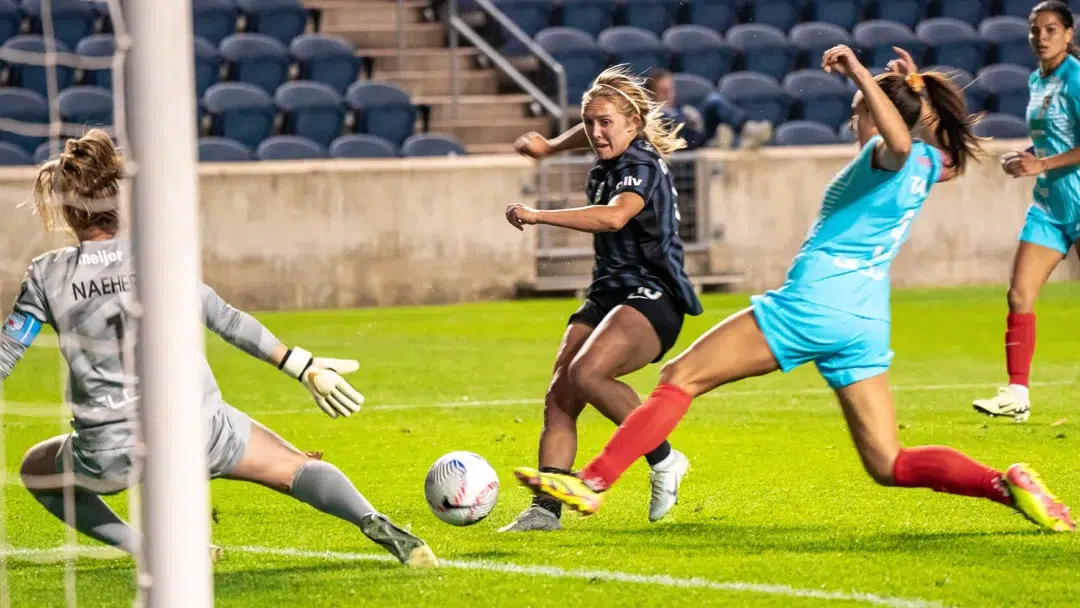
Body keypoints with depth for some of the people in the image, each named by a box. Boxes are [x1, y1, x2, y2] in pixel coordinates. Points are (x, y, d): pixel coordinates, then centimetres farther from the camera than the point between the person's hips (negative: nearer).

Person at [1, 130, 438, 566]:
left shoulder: (47, 276, 0)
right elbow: (224, 319, 4)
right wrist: (303, 367, 10)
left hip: (108, 454, -1)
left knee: (36, 469, 28)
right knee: (297, 467, 12)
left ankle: (143, 547, 10)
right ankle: (376, 525, -18)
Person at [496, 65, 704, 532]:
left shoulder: (642, 166, -15)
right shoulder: (609, 163, 12)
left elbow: (615, 216, -36)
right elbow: (591, 135, 39)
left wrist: (538, 215, -38)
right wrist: (550, 147, 46)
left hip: (651, 297, -9)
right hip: (607, 296, 9)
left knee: (586, 373, -31)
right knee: (559, 398, -7)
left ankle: (663, 459, -14)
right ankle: (546, 508, -11)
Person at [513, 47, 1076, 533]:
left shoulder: (886, 155, -7)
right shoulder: (928, 163, 15)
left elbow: (899, 141, -33)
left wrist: (858, 71, -31)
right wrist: (914, 86, 36)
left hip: (811, 304, -8)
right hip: (865, 328, 8)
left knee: (681, 377, -2)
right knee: (891, 465, 6)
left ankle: (590, 483, -10)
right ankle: (1006, 483, -15)